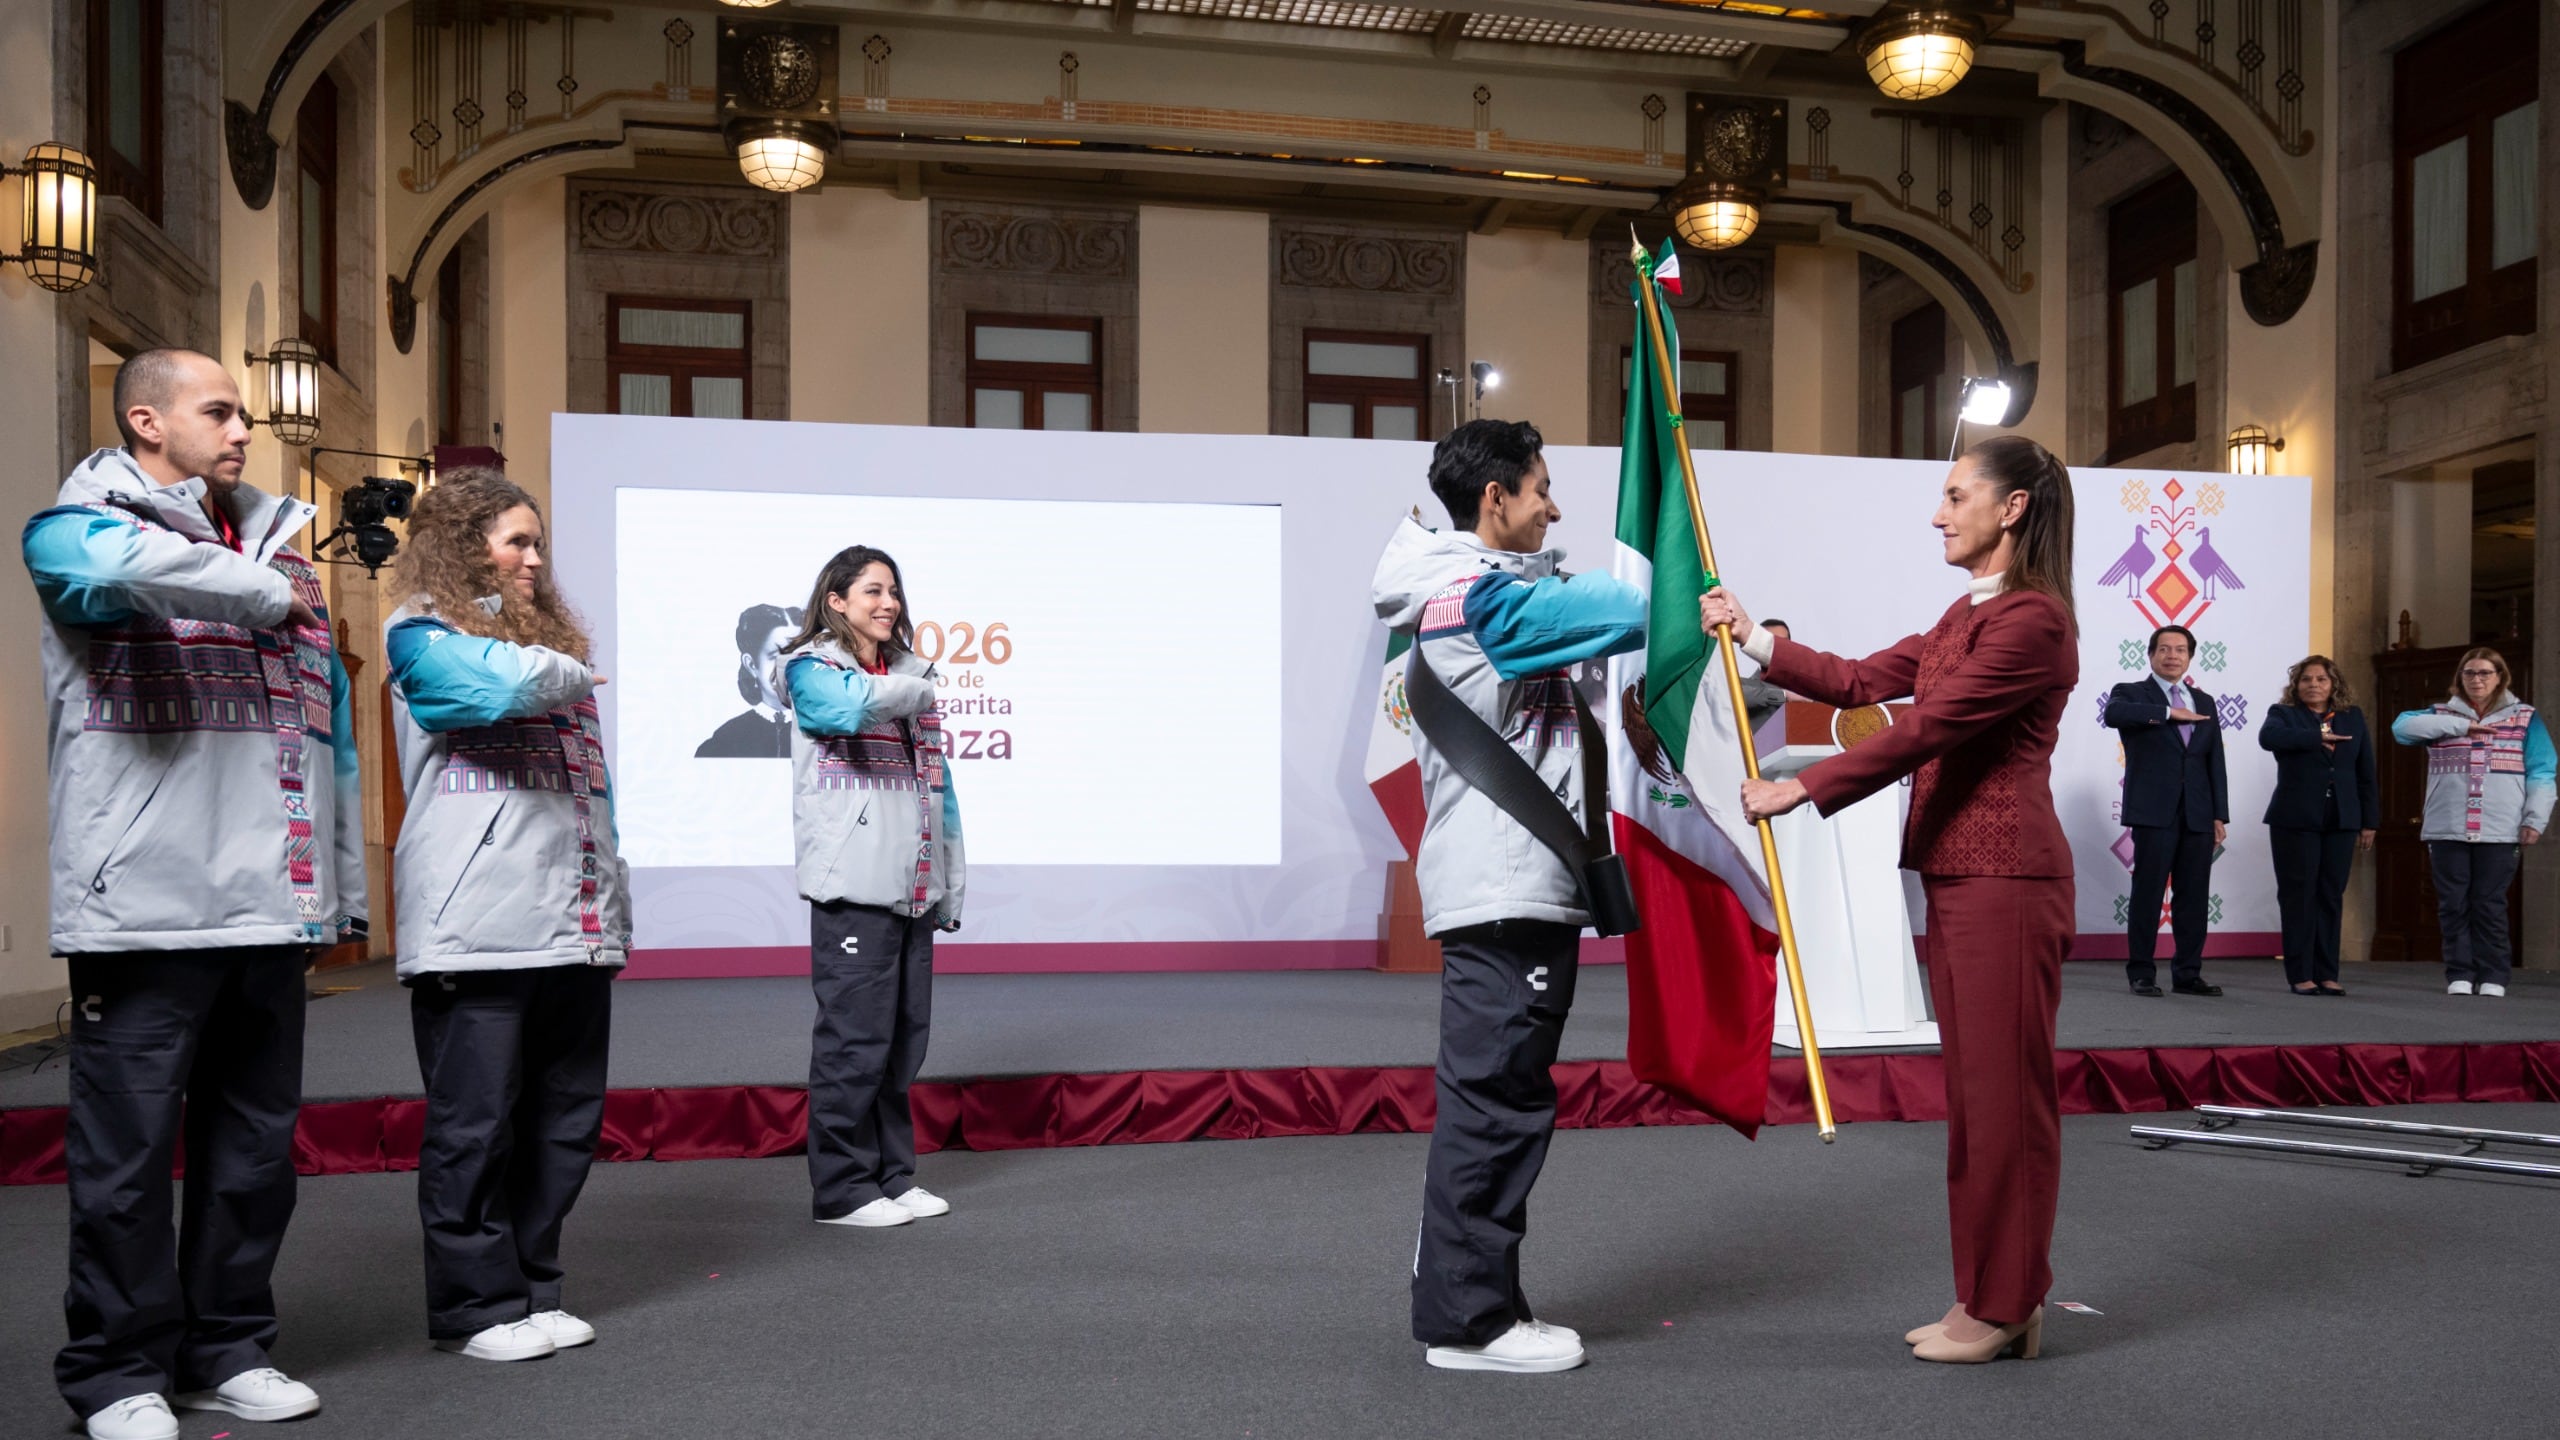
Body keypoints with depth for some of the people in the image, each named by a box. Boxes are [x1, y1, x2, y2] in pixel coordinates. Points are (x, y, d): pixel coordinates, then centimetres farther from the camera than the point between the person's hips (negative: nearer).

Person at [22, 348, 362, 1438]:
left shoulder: (274, 543, 19)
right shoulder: (77, 525, 3)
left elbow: (328, 729, 18)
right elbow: (116, 566, -27)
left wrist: (343, 888, 13)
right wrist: (267, 593, -11)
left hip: (270, 904, 6)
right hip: (144, 901, -5)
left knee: (257, 1142, 11)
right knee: (128, 1149, 2)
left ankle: (228, 1350, 24)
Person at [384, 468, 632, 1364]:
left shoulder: (552, 639, 23)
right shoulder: (422, 634, 1)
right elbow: (493, 686, -22)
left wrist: (612, 890, 17)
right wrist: (567, 673, 0)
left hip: (575, 921, 7)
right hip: (477, 926, -7)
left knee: (566, 1118, 10)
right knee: (475, 1122, 0)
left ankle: (532, 1289, 22)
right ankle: (477, 1306, 11)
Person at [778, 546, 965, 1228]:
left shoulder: (912, 674, 20)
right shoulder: (812, 666, 1)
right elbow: (846, 709, -24)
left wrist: (952, 882, 15)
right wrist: (912, 691, -5)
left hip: (913, 888, 7)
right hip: (853, 884, -6)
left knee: (905, 1037, 10)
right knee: (855, 1037, -5)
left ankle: (892, 1174, 21)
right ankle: (842, 1188, 6)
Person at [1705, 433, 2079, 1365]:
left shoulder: (2033, 618, -14)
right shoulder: (1965, 617, 17)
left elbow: (1923, 731, -19)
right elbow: (1857, 682, 18)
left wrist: (1798, 790, -16)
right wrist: (1750, 634, 14)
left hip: (2004, 880, -10)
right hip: (1953, 875, 10)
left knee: (2005, 1088, -1)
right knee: (1973, 1088, 13)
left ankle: (2004, 1310, 10)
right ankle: (1986, 1298, 23)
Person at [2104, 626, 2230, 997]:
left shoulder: (2204, 702, 18)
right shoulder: (2132, 693, 4)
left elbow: (2215, 763, 14)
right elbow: (2114, 713, -22)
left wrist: (2220, 815, 7)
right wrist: (2169, 713, -21)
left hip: (2197, 814, 5)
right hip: (2154, 812, -4)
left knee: (2193, 896, 5)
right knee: (2148, 893, -4)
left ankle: (2187, 973, 13)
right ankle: (2141, 973, 3)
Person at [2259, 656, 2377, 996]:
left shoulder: (2353, 718, 13)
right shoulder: (2283, 713, 4)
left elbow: (2365, 773, 12)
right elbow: (2268, 737, -20)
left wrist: (2369, 820, 8)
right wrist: (2317, 737, -22)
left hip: (2341, 820, 3)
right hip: (2296, 819, -3)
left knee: (2331, 897, 4)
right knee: (2299, 896, -2)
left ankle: (2327, 973, 9)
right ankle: (2300, 975, 2)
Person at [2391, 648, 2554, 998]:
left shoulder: (2525, 718, 8)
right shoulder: (2442, 716, 12)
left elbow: (2541, 772, 3)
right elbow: (2402, 727, -8)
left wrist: (2535, 820, -7)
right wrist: (2461, 725, -12)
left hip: (2499, 832, -1)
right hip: (2447, 830, 1)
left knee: (2489, 906, 1)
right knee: (2453, 905, 2)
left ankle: (2492, 976, 7)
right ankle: (2459, 975, 8)